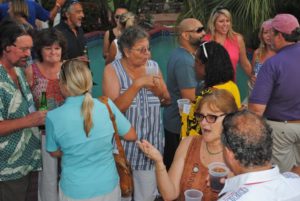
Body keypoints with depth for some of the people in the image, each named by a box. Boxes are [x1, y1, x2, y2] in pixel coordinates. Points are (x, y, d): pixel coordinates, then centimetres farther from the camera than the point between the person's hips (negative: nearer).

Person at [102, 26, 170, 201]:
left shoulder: (154, 66, 2)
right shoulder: (112, 70, -10)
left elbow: (167, 101, 10)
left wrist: (160, 91, -12)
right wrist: (138, 84, -27)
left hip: (150, 144, 3)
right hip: (123, 145, -3)